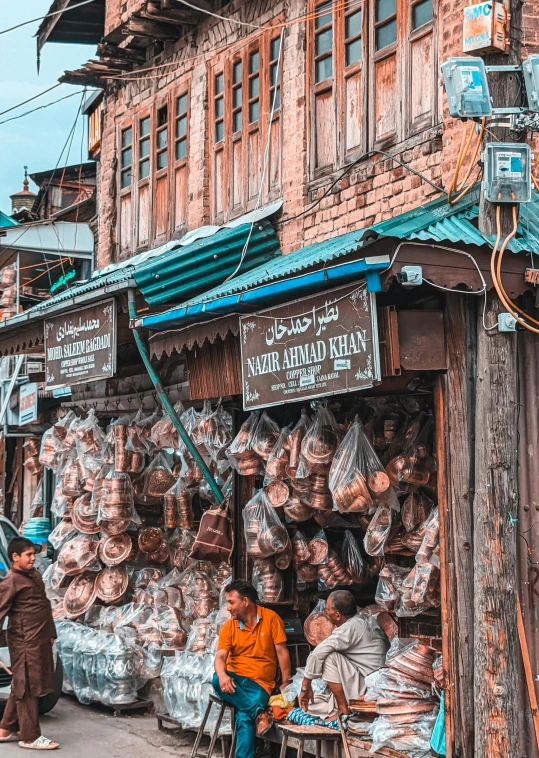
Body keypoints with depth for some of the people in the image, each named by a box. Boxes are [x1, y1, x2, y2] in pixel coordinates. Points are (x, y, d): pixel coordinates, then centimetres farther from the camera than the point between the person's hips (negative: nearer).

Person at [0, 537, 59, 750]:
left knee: (21, 686, 15)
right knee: (27, 687, -2)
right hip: (25, 642, -9)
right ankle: (30, 737, 5)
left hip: (39, 639, 9)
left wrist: (50, 633, 21)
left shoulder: (35, 575, 13)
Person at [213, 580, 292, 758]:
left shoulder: (270, 618, -2)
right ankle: (258, 712, -37)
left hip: (260, 683, -3)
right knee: (217, 680, -34)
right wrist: (223, 675, -30)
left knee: (244, 716, -32)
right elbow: (220, 656, -8)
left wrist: (285, 684, -6)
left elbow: (282, 652, -1)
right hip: (234, 679, 3)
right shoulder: (229, 626, 3)